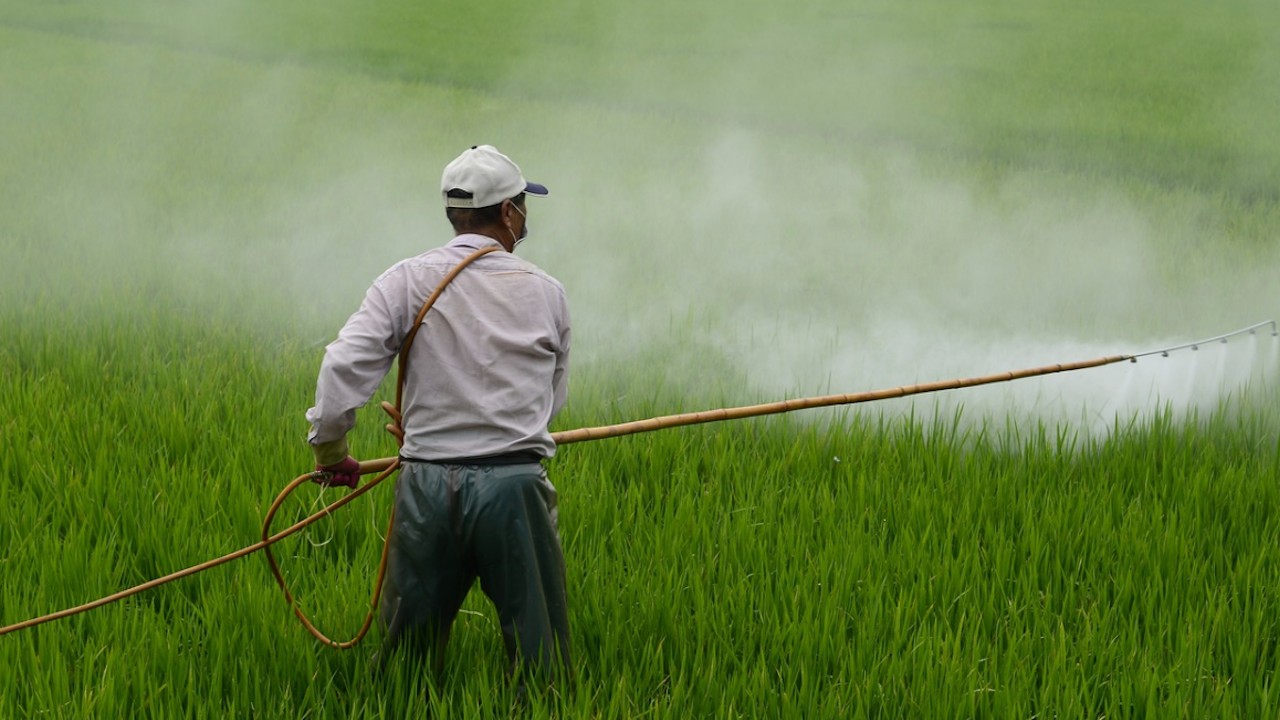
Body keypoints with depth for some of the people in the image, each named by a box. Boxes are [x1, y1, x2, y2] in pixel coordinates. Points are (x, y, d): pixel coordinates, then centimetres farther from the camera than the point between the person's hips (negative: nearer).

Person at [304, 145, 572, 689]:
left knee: (408, 653, 12)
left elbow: (344, 367, -10)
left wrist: (330, 449, 5)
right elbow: (554, 396, 12)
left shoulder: (407, 282, 0)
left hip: (428, 486, 1)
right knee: (540, 662, 6)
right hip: (515, 486, -1)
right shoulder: (545, 292, 4)